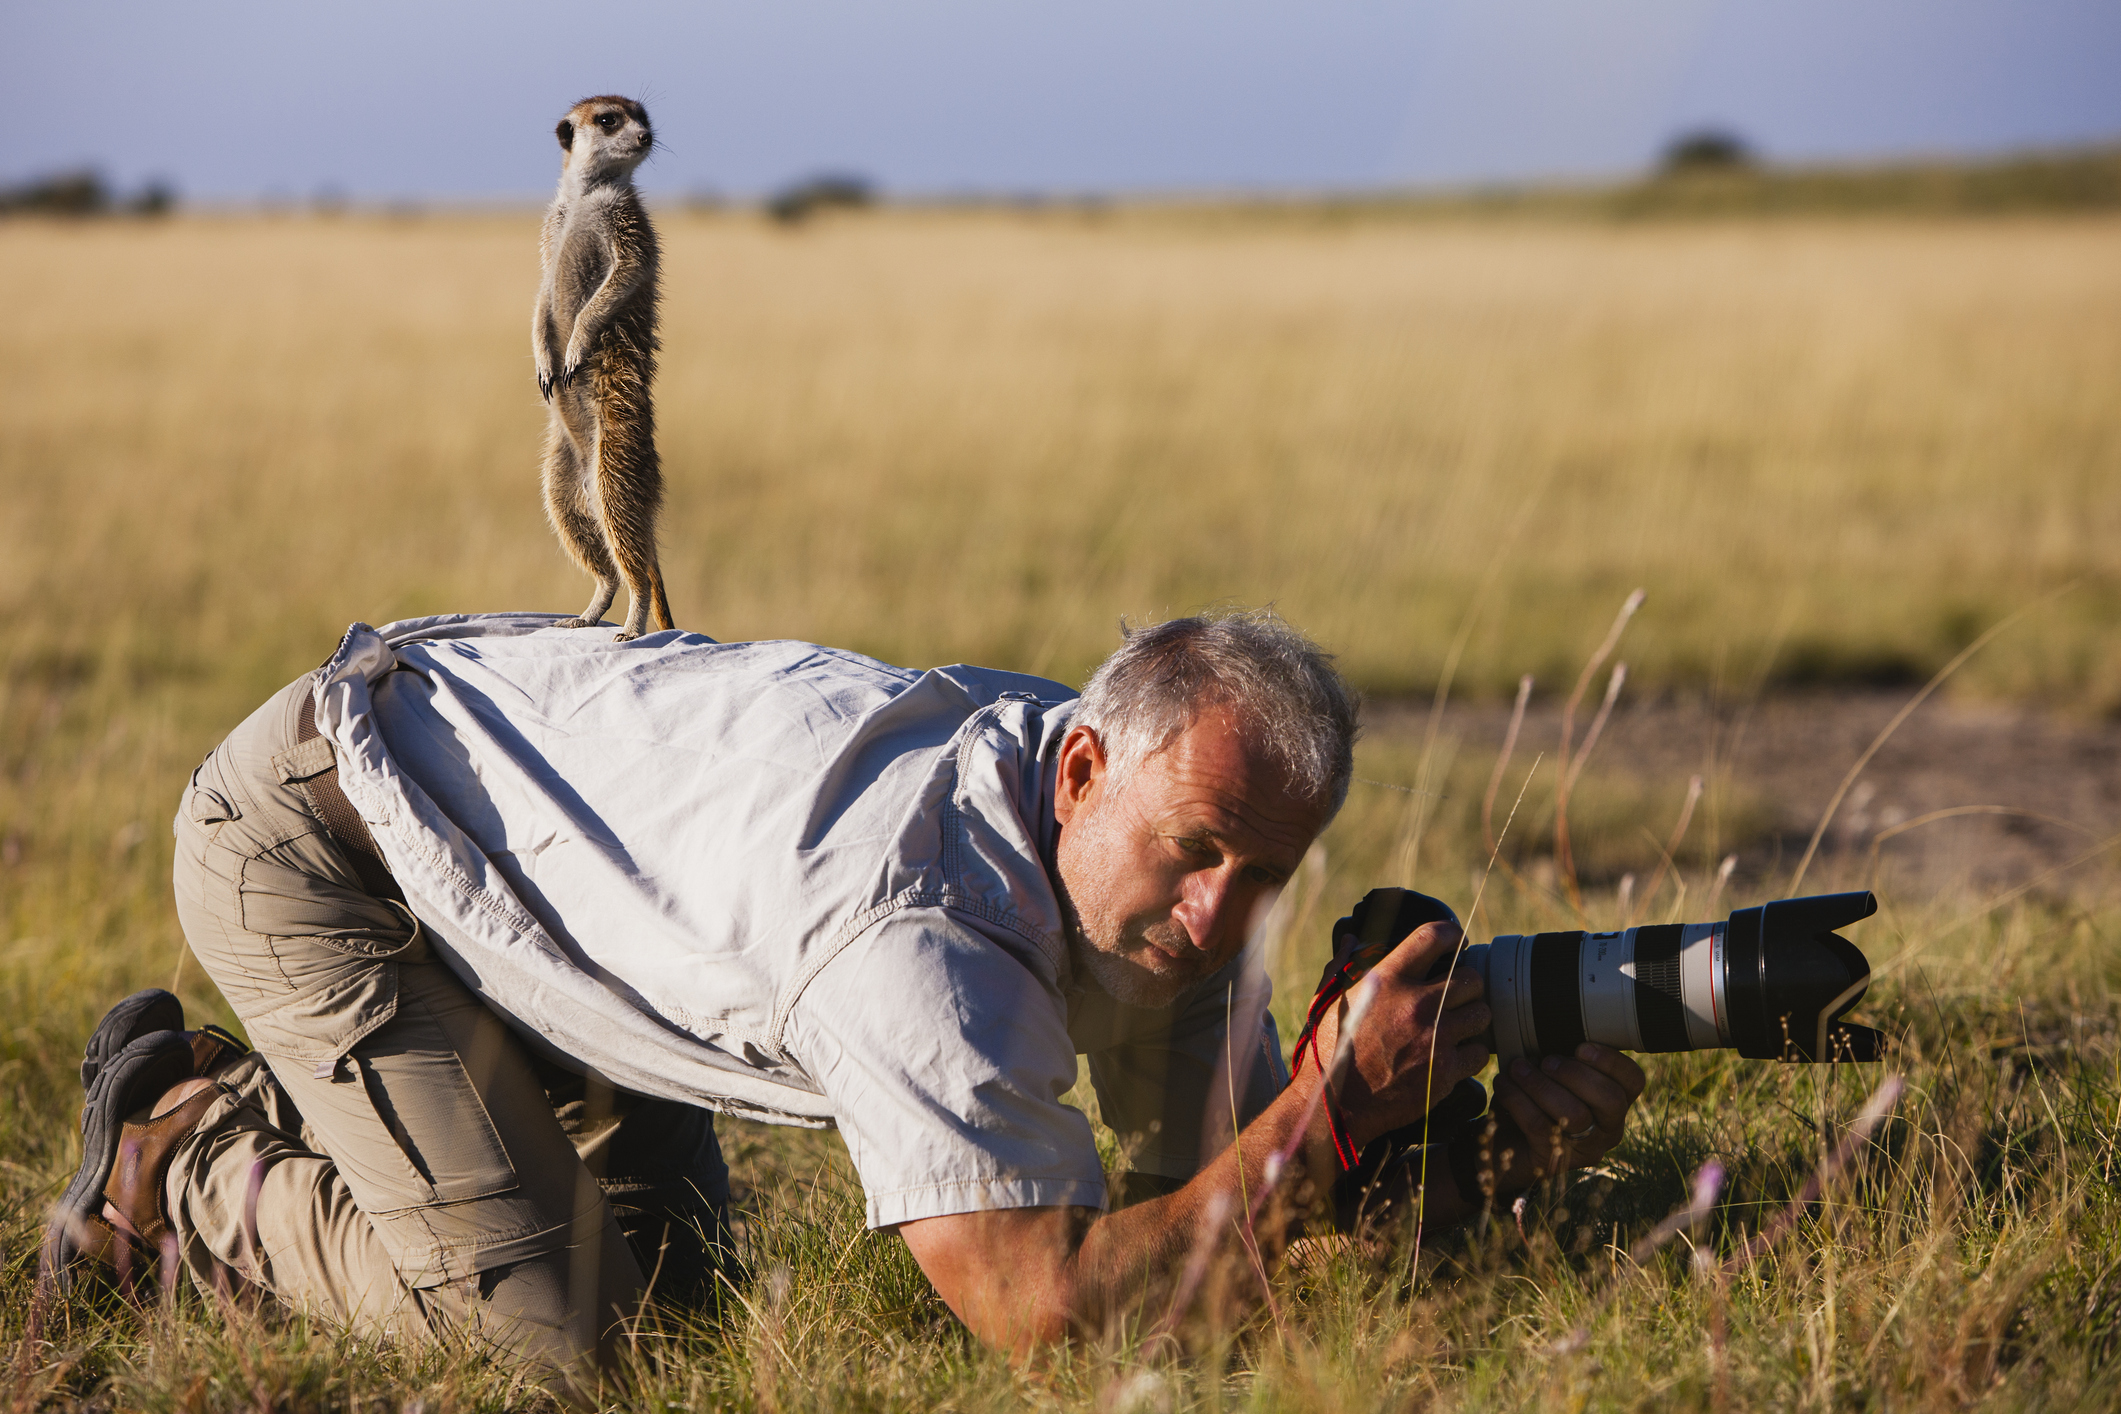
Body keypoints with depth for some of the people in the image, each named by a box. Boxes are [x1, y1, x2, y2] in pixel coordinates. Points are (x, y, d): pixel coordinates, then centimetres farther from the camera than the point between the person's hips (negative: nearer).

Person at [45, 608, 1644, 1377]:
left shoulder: (1159, 833, -12)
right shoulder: (920, 935, -39)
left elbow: (1215, 1175, -8)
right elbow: (1037, 1302, -40)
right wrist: (1334, 1107, -40)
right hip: (313, 831, -9)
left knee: (668, 1258, 13)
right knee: (543, 1324, -16)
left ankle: (279, 1105, 29)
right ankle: (179, 1149, 8)